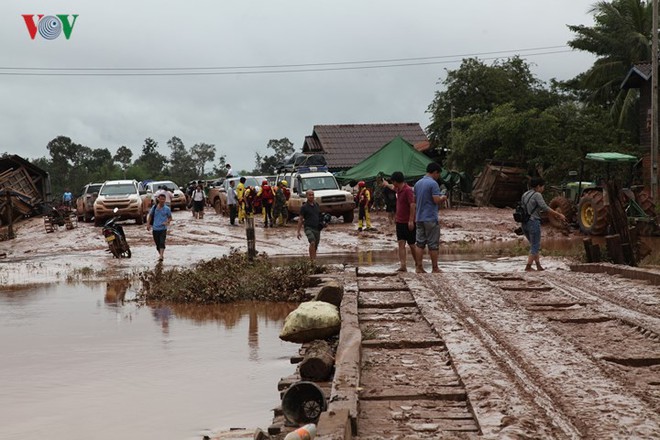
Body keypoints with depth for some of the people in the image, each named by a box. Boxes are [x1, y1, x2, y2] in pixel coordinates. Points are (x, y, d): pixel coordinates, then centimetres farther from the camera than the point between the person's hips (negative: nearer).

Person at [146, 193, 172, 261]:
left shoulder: (167, 209, -2)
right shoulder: (154, 207, 1)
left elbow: (170, 218, 8)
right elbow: (150, 216, 12)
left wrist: (167, 222, -12)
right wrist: (148, 224, 2)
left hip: (163, 228, -2)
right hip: (155, 229, 2)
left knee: (162, 243, -17)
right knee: (157, 244, 10)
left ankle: (161, 256, -26)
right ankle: (160, 254, 30)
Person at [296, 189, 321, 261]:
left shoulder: (316, 205, 13)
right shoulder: (304, 207, -2)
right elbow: (300, 219, -1)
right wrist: (298, 231, -5)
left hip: (317, 228, 6)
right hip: (309, 228, -6)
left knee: (315, 247, 7)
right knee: (312, 242, -27)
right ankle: (313, 260, -30)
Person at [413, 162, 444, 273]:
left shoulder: (418, 183, 12)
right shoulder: (433, 183, -12)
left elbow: (414, 199, 17)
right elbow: (437, 200, -17)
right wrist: (443, 198, 2)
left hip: (419, 218, 7)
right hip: (431, 218, -7)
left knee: (419, 243, 7)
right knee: (433, 244, 0)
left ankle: (418, 267, 6)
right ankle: (435, 268, 5)